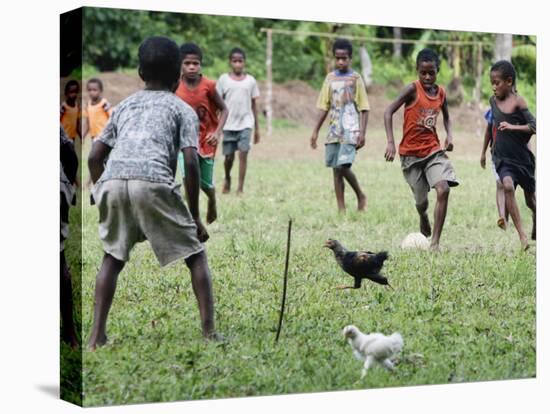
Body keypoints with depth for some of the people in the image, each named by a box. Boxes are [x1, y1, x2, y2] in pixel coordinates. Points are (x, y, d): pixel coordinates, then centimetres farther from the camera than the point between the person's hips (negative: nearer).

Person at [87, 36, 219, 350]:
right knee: (195, 255, 13)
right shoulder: (183, 109, 19)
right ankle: (209, 332, 5)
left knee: (113, 257, 24)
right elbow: (191, 163, 6)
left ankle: (97, 335, 16)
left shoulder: (125, 105, 31)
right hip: (153, 182, -3)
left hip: (112, 181, 3)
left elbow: (94, 157, 24)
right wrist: (195, 217, 11)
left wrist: (103, 198, 34)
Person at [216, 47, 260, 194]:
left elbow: (253, 105, 10)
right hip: (229, 124, 0)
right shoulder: (223, 79, 2)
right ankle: (227, 179, 35)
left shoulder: (250, 80, 5)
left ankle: (240, 188, -9)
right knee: (229, 156, 6)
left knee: (243, 153, -12)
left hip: (245, 123, 0)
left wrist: (257, 128, 10)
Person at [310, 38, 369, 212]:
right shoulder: (330, 78, 11)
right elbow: (324, 107, 14)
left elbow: (364, 108, -2)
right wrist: (315, 131, 9)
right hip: (334, 130, 5)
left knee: (343, 165, -16)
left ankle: (360, 195, 7)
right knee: (336, 168, 3)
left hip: (350, 130, -5)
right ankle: (341, 208, 8)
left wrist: (362, 133, -10)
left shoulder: (355, 78, -1)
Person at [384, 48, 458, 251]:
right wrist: (391, 142, -25)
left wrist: (449, 135, 4)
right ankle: (424, 220, 45)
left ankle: (435, 243, -15)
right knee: (421, 202, 6)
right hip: (411, 153, -3)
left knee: (443, 190, -20)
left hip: (434, 150, 3)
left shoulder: (441, 92, 3)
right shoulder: (413, 89, -12)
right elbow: (388, 112, -16)